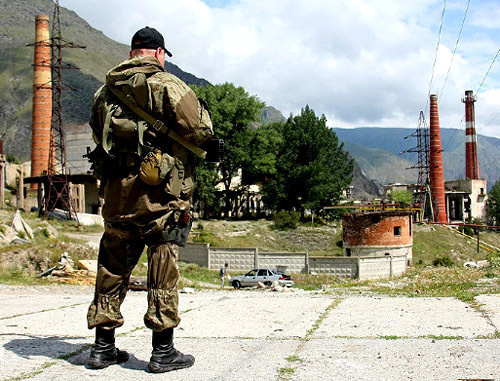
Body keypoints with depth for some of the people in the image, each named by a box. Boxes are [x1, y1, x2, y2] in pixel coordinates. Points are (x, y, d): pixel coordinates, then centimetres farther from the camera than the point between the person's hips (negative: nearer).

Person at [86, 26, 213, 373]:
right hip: (158, 192, -5)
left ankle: (103, 347, 20)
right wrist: (201, 108, 13)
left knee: (113, 265, 13)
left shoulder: (106, 90, 12)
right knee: (163, 265, 1)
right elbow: (201, 132, -7)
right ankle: (163, 351, 5)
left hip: (116, 189, 6)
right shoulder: (167, 85, -6)